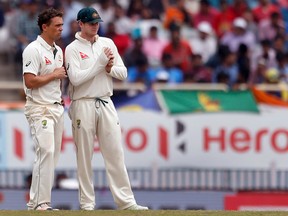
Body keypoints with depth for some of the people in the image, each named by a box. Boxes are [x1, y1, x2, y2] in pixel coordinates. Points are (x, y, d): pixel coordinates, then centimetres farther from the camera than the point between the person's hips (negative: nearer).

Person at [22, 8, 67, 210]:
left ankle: (36, 202, 11)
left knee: (53, 154, 7)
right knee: (46, 152, -17)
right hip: (40, 108, -9)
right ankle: (41, 203, -16)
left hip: (57, 108, 9)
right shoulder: (33, 50, -12)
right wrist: (55, 74, -13)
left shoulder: (58, 51, 15)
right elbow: (30, 81, -20)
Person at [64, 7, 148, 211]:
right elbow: (76, 78, -16)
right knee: (84, 156, 0)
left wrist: (110, 68, -10)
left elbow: (123, 73, 11)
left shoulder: (107, 43, 11)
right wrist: (100, 62, -16)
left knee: (115, 152, -1)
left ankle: (125, 200, -3)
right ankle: (87, 203, 4)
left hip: (106, 103, 4)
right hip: (83, 104, -4)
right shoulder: (73, 49, -3)